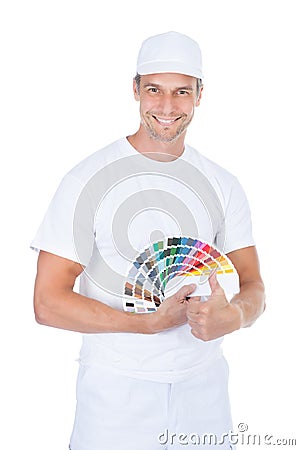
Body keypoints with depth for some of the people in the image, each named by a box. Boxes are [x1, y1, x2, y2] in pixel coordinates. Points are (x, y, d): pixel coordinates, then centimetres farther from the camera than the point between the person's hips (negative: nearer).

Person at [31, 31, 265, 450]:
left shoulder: (223, 187, 3)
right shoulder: (88, 179, -10)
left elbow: (254, 286, 1)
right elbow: (48, 302, -13)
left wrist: (233, 316, -24)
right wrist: (152, 322, -21)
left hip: (203, 386, 4)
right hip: (116, 389, -3)